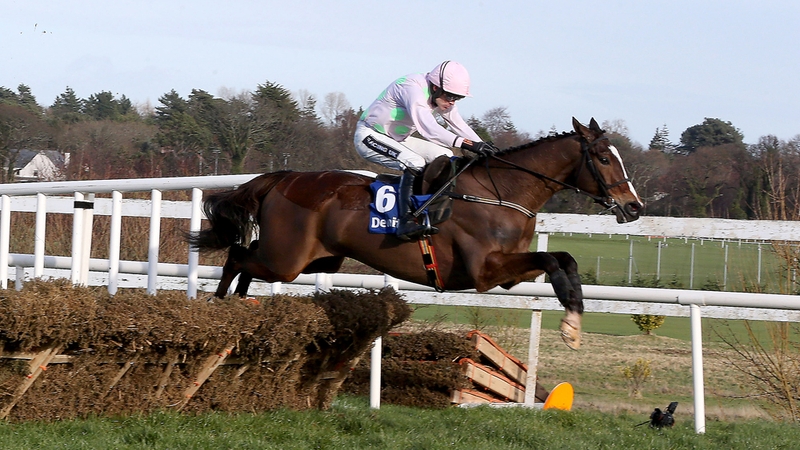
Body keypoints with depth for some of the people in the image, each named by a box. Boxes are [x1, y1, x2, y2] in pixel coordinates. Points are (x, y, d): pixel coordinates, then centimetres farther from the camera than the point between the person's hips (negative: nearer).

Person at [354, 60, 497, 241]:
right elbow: (428, 129, -41)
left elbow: (459, 125, 3)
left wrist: (482, 147, -12)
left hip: (396, 139, 10)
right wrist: (466, 143, -48)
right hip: (369, 136, -10)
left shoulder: (441, 96, -2)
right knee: (415, 163, -31)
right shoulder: (412, 88, -30)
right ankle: (405, 222, -36)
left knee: (444, 156, -1)